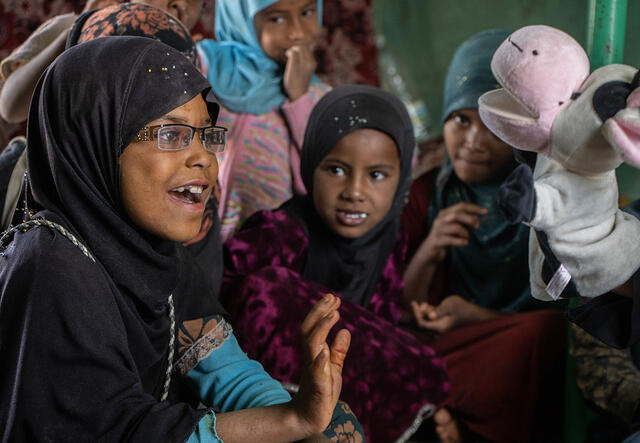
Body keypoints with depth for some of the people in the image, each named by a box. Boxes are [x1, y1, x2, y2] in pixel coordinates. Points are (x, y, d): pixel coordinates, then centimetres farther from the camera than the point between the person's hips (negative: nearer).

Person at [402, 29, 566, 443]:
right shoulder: (427, 194, 3)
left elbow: (561, 320, -4)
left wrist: (478, 317, -19)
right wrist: (428, 253, -17)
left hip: (524, 387, 0)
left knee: (543, 329, -34)